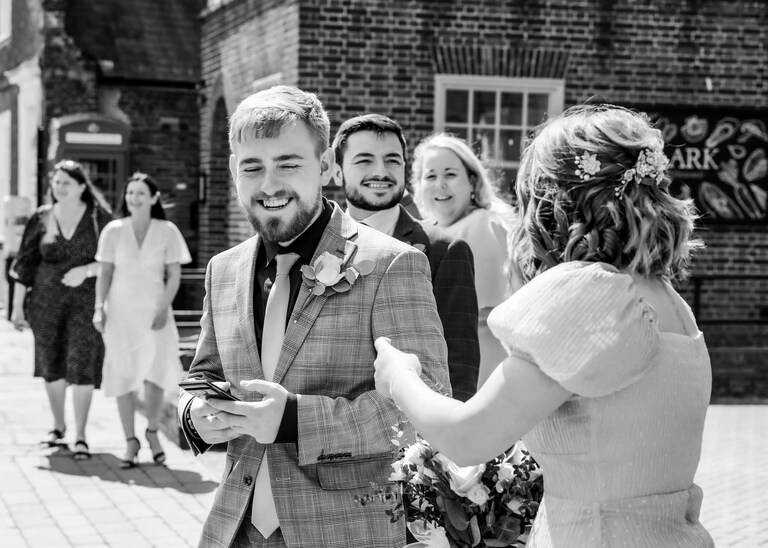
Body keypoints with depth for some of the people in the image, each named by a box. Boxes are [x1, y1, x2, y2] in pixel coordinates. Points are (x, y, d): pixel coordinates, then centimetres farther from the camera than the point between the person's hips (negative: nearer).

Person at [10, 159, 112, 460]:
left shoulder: (99, 218, -4)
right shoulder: (41, 219, 4)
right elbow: (25, 265, 7)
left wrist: (86, 270, -19)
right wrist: (17, 306, 5)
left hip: (86, 302, -3)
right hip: (46, 302, 3)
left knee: (82, 366, -9)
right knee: (51, 366, 11)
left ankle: (80, 436, -1)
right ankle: (58, 425, 31)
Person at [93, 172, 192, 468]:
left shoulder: (167, 231, -1)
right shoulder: (113, 231, 2)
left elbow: (174, 275, 0)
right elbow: (104, 273, 4)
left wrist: (163, 308, -11)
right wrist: (99, 307, -7)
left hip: (154, 311, -1)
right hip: (120, 311, 1)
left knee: (155, 372, -11)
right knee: (123, 376, 2)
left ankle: (152, 431, 14)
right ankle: (131, 441, 14)